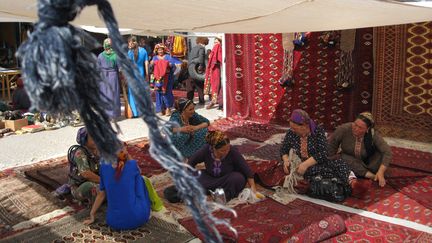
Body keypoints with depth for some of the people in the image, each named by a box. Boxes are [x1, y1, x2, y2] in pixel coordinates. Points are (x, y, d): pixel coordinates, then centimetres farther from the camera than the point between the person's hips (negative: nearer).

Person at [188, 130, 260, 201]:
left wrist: (253, 187, -25)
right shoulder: (206, 150, -22)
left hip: (230, 179, -2)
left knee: (238, 178, -35)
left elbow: (247, 170, -21)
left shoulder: (233, 151, -27)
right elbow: (191, 162, -7)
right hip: (211, 177, 2)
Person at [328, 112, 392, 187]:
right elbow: (332, 144, -14)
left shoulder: (373, 135, -26)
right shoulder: (344, 129, -27)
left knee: (380, 154, -28)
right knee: (344, 158, -35)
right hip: (349, 160, 0)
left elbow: (387, 152, -28)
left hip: (367, 162, 0)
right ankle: (371, 175, -29)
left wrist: (381, 172, -39)